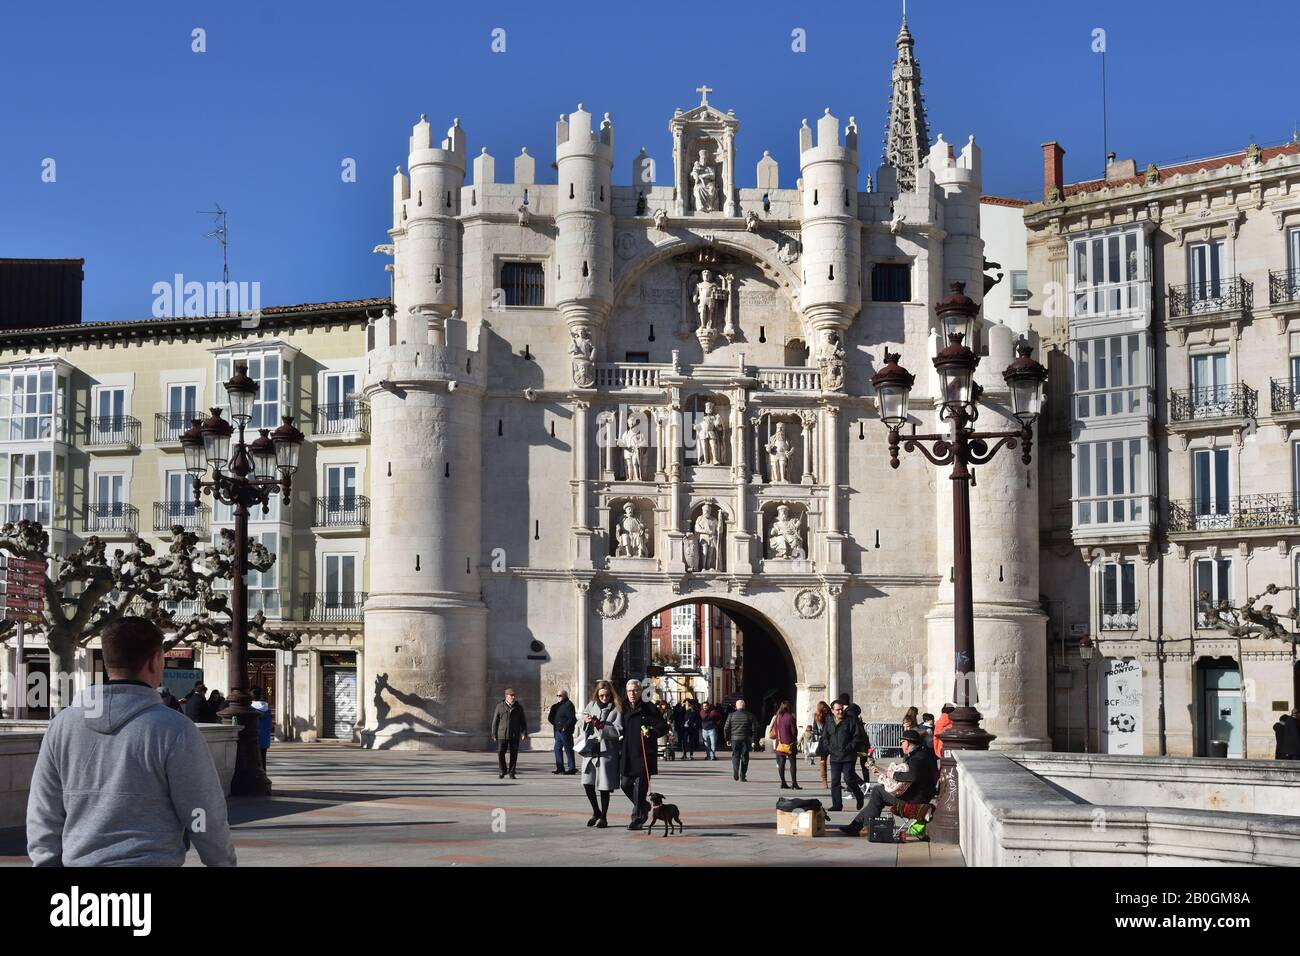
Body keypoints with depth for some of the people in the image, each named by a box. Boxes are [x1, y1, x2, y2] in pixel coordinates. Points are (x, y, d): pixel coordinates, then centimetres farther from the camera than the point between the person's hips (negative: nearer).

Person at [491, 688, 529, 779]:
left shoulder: (519, 707, 5)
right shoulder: (500, 706, 3)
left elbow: (523, 721, 6)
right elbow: (495, 721, 5)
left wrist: (524, 733, -4)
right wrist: (494, 735, 2)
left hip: (514, 736, 1)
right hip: (502, 735, -1)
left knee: (514, 755, 0)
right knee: (500, 753, -4)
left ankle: (512, 773, 9)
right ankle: (503, 771, 15)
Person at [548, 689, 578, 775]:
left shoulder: (568, 705, -11)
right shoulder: (558, 706, 17)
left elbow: (572, 719, -19)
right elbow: (551, 718, 22)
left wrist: (565, 727, -19)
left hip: (565, 732, -10)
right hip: (558, 731, 10)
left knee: (568, 749, -5)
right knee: (558, 748, 10)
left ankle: (572, 768, 0)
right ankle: (560, 768, 14)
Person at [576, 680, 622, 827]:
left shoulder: (616, 709, -1)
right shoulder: (591, 705, 12)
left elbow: (618, 731, -9)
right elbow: (582, 727, 16)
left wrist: (600, 725, -15)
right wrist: (586, 721, -6)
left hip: (607, 750, -3)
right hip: (590, 749, 3)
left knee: (604, 785, -1)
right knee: (587, 783, -1)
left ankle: (603, 817, 14)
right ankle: (596, 811, 22)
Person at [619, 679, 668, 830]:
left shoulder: (650, 709, -2)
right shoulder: (624, 709, 12)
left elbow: (663, 727, -3)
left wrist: (651, 732, -19)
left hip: (644, 755, -5)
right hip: (627, 756, 5)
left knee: (640, 786, -5)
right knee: (625, 784, 6)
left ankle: (637, 819, 2)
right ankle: (644, 806, 29)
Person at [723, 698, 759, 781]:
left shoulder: (732, 715, 2)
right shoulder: (750, 716, 1)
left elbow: (726, 728, 4)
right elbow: (754, 729, -1)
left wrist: (727, 739, 14)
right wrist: (754, 740, 3)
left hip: (735, 739, 0)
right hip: (746, 739, 0)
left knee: (735, 756, 9)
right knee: (744, 757, 8)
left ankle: (735, 770, -15)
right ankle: (742, 775, 9)